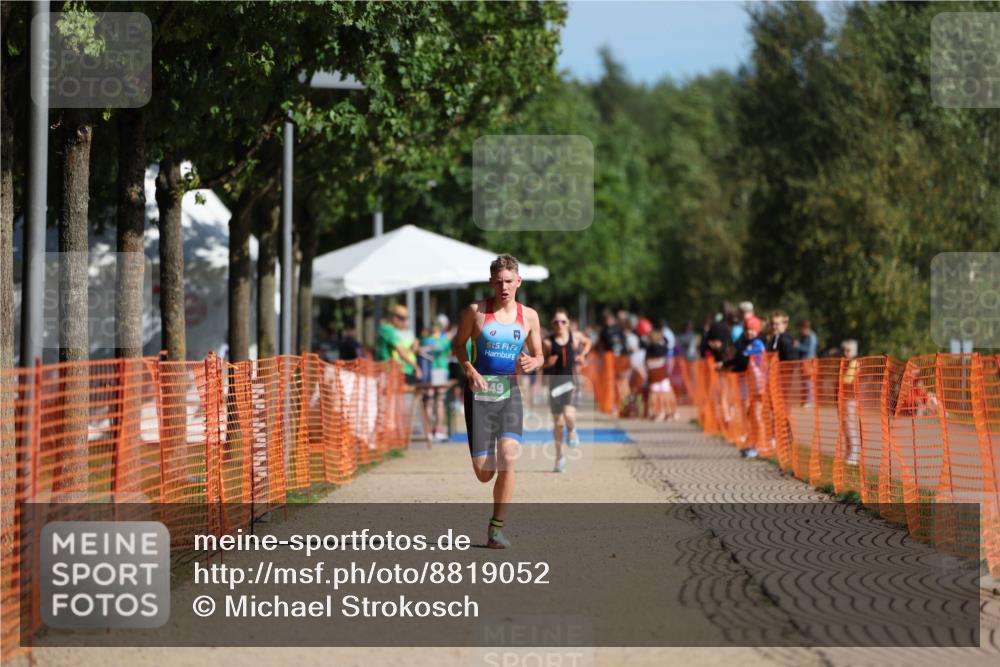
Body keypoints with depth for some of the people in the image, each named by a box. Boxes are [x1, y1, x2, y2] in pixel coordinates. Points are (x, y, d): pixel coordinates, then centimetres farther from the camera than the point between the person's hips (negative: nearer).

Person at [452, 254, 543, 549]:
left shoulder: (529, 316, 5)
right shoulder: (476, 311, -2)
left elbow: (539, 356, 13)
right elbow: (458, 343, 8)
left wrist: (531, 363, -11)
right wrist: (469, 369, -10)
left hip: (510, 393, 1)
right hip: (479, 391, -1)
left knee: (508, 459, -19)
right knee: (484, 474, -4)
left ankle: (497, 526, -7)